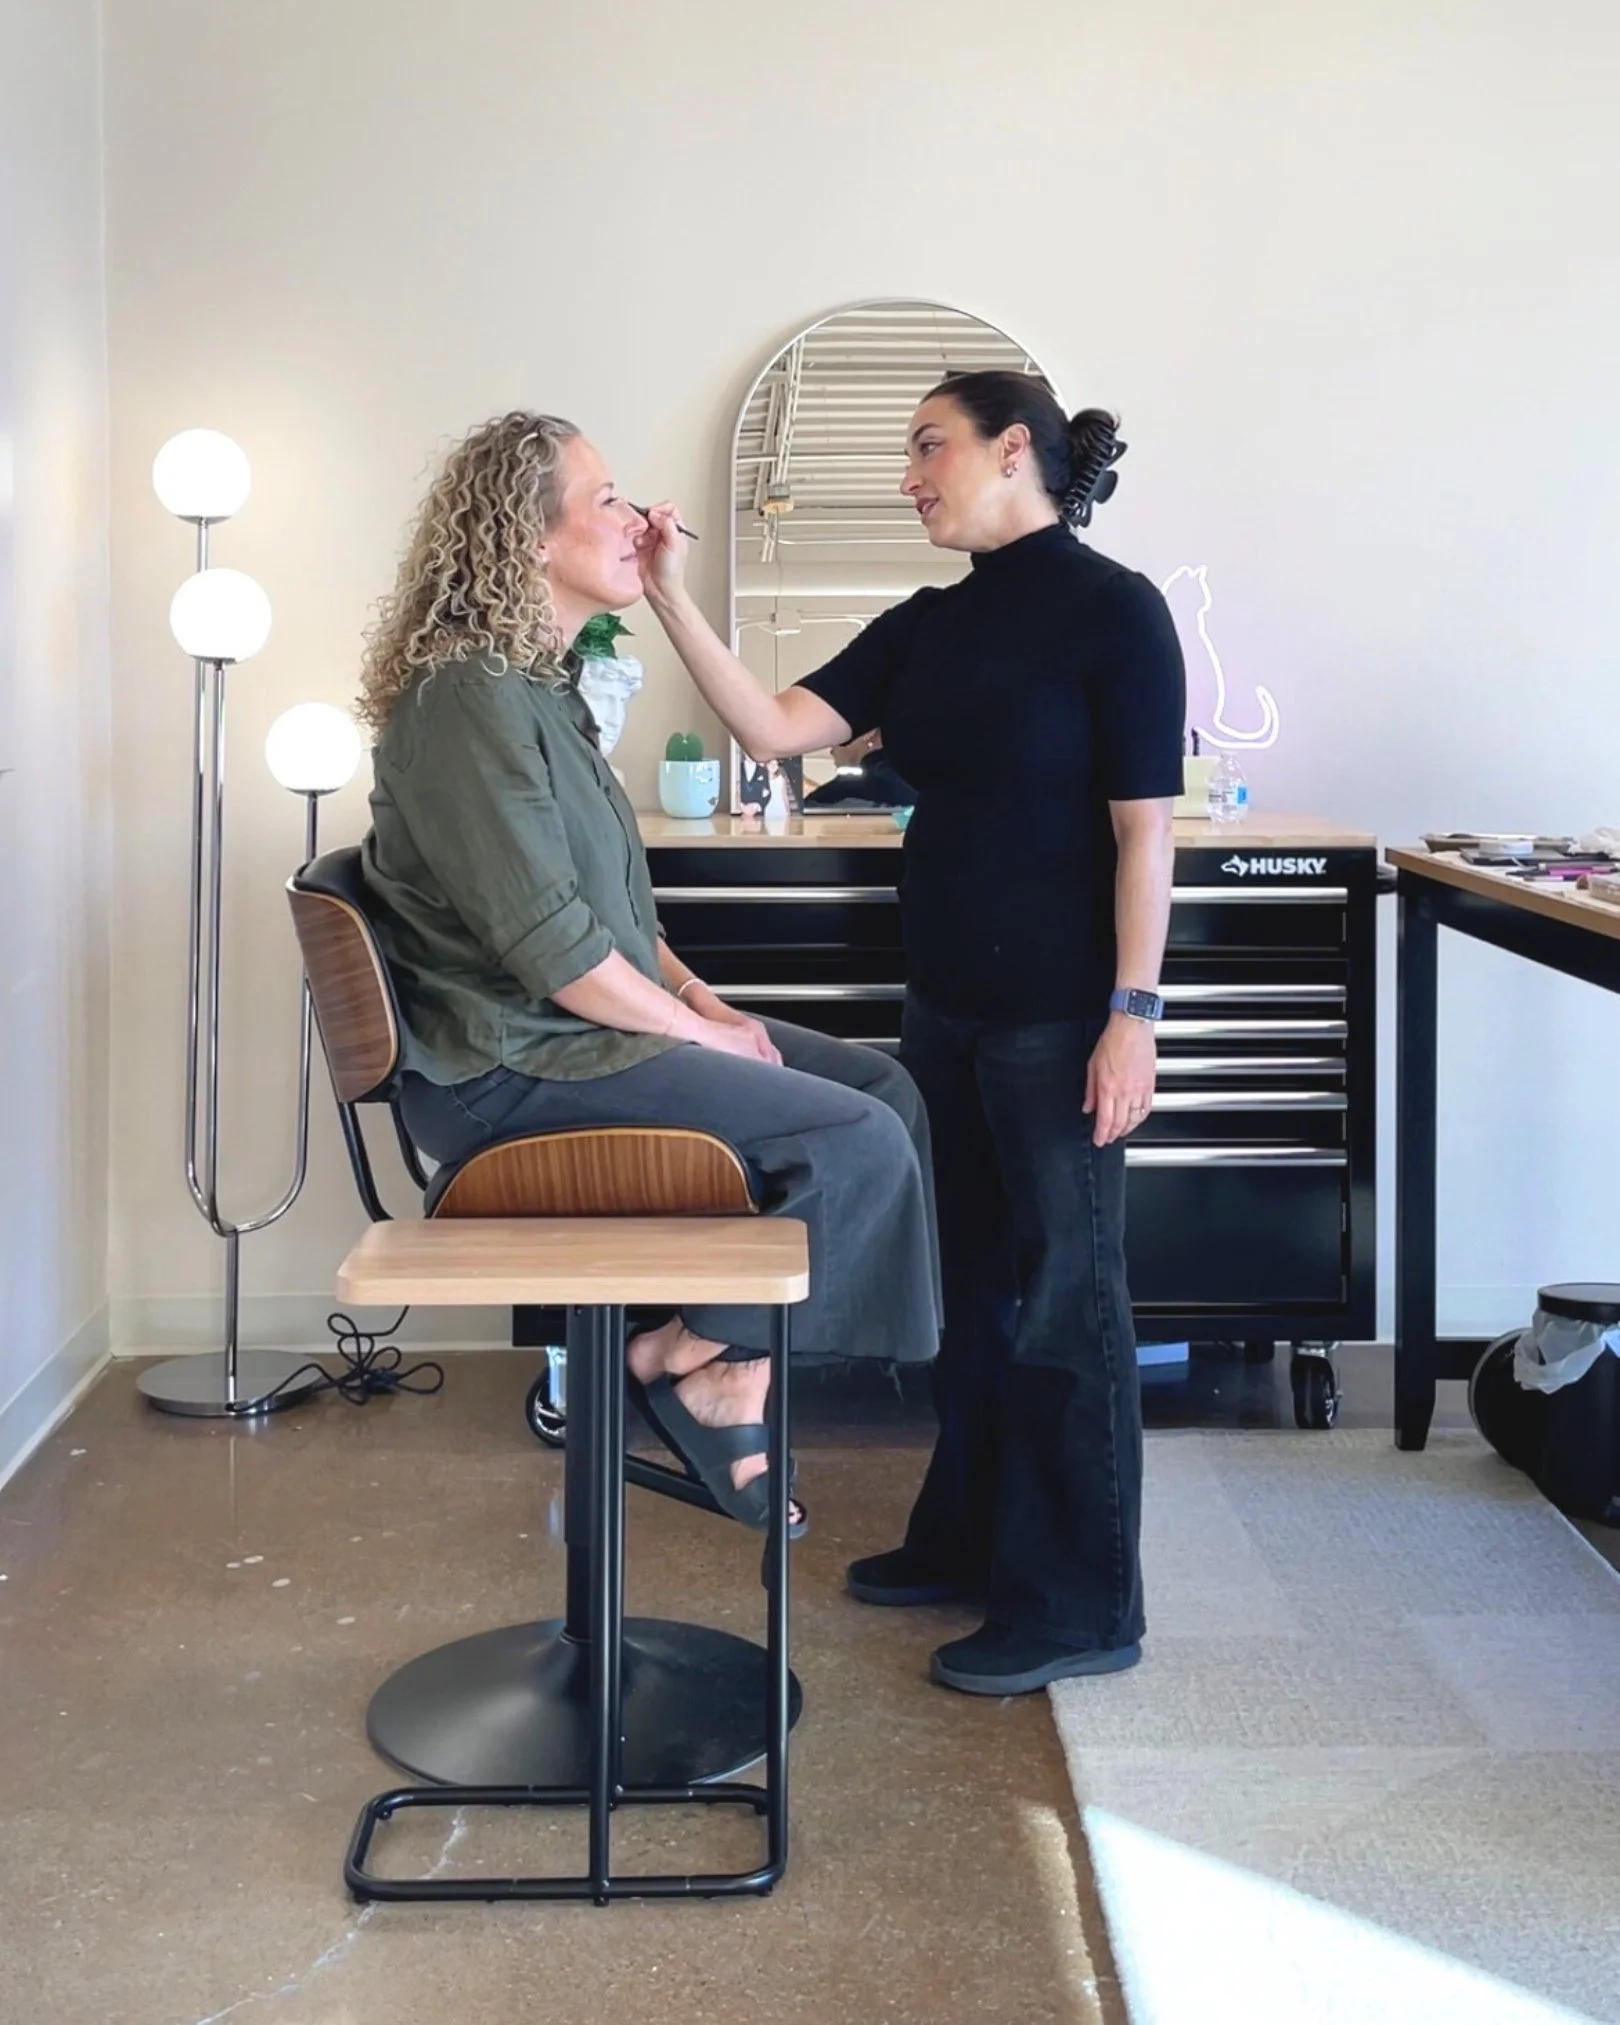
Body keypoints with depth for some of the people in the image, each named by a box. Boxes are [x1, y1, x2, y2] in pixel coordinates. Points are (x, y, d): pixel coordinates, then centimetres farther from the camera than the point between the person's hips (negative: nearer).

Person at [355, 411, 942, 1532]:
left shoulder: (536, 682, 15)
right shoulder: (468, 697, -18)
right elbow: (547, 942, -23)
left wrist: (703, 998, 7)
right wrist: (705, 1035, -13)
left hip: (590, 1022, 10)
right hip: (515, 1068, -10)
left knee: (886, 1085, 3)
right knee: (861, 1142, -18)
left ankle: (734, 1368, 2)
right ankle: (696, 1358, 1)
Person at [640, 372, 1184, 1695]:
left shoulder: (1112, 609, -10)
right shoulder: (930, 627, 10)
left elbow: (1144, 827, -14)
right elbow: (777, 728, 1)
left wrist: (1132, 1016, -18)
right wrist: (673, 602, -6)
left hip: (1060, 1020, -7)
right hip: (947, 1003, 8)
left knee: (1062, 1297, 1)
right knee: (969, 1277, 17)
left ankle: (1081, 1607, 12)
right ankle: (967, 1538, 32)